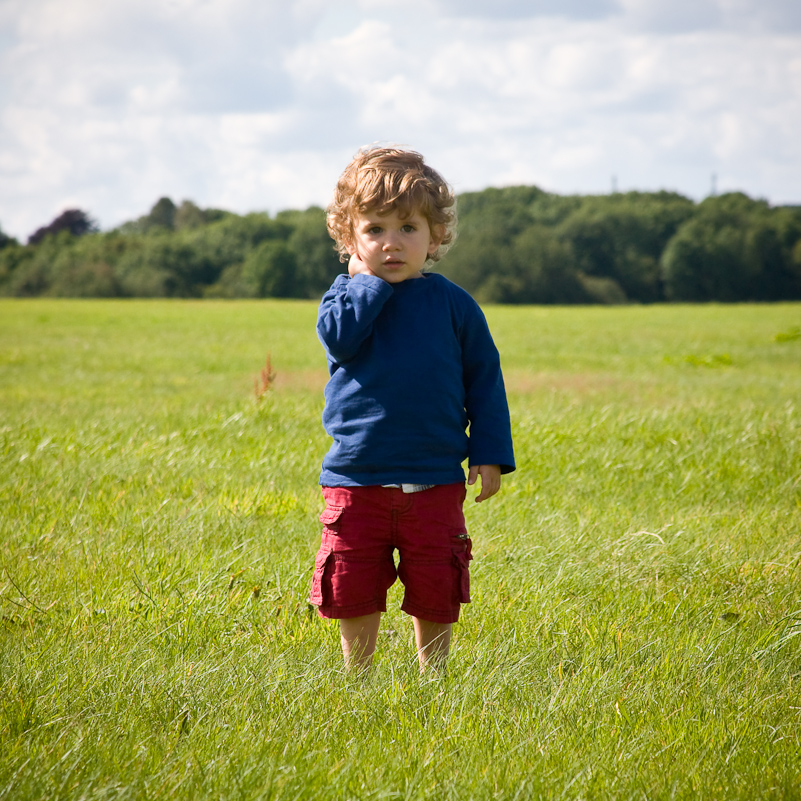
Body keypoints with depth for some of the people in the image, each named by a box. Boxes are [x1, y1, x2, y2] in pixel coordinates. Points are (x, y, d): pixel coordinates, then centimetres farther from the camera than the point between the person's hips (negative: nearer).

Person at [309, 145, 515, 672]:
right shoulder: (347, 295, 3)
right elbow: (339, 338, -20)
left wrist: (490, 453, 1)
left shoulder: (452, 303, 2)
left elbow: (484, 377, 6)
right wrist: (370, 280, -15)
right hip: (356, 478, 0)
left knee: (434, 598, 5)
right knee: (354, 594, 7)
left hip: (434, 481, 0)